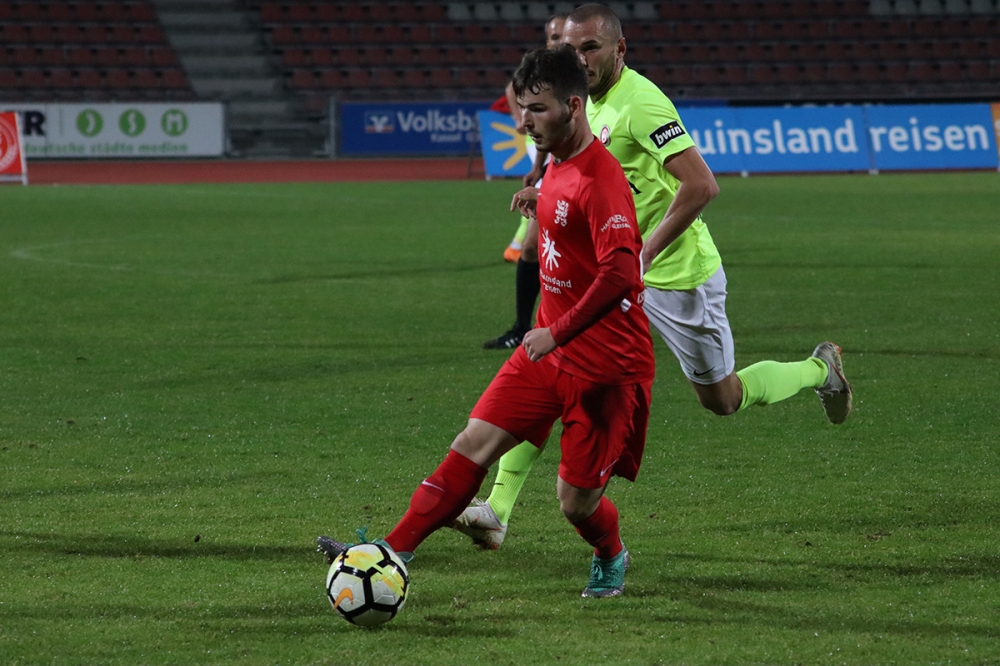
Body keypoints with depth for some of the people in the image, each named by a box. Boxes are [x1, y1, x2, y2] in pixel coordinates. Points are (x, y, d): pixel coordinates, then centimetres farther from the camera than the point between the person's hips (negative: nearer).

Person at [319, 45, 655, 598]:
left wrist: (557, 334, -30)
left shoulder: (599, 179, -22)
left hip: (605, 363, -8)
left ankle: (610, 562, 30)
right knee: (474, 443, -2)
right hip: (550, 345, 8)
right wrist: (540, 199, 19)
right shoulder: (558, 167, 7)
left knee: (576, 500, -2)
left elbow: (620, 274, -32)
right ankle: (392, 554, -5)